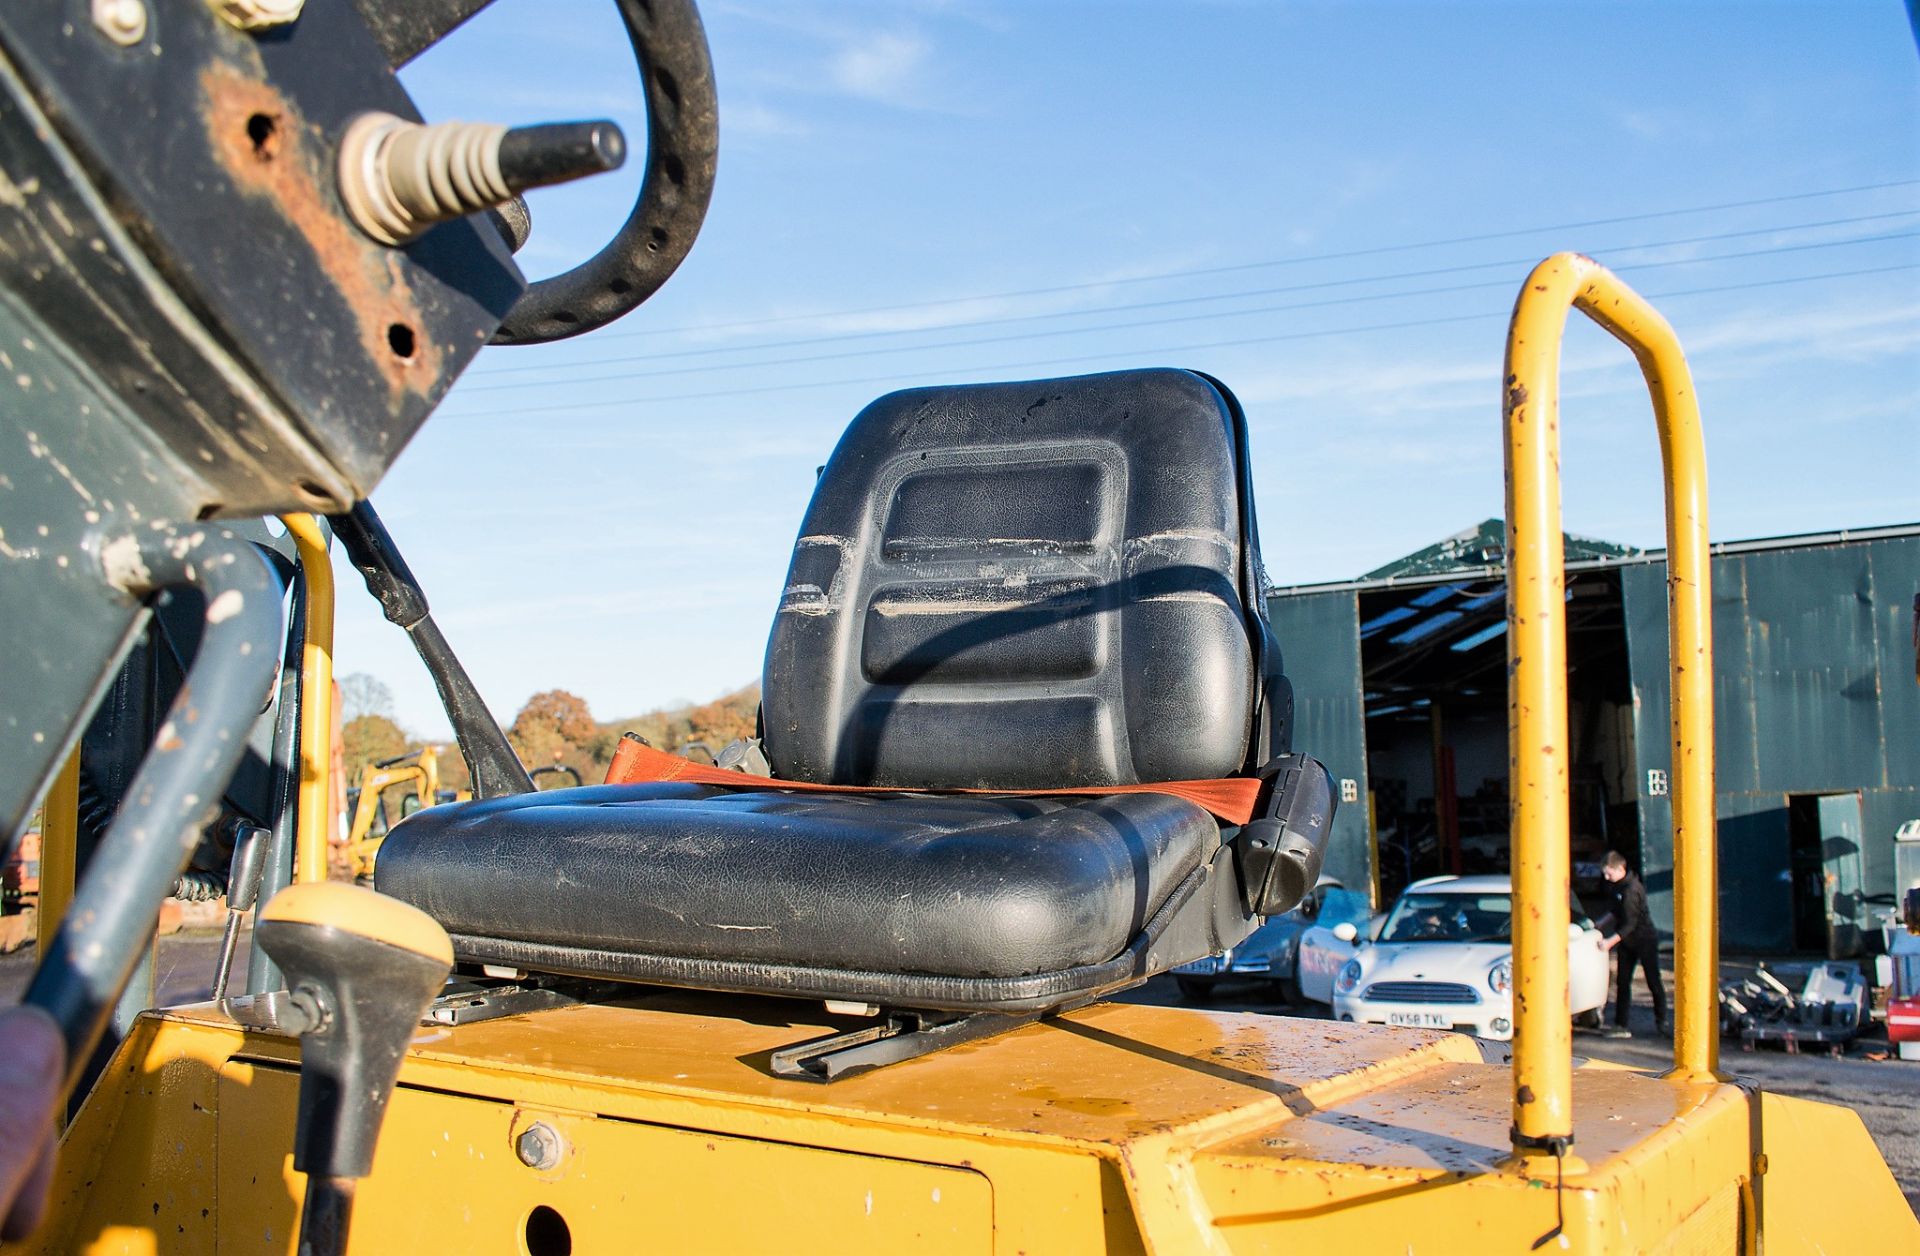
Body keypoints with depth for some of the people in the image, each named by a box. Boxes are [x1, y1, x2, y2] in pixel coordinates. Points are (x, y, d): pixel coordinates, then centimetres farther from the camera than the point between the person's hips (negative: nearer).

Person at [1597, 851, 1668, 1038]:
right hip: (1626, 942, 9)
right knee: (1622, 982, 4)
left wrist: (1610, 941, -26)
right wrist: (1598, 925, 10)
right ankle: (1621, 1025, 5)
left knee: (1654, 982, 4)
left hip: (1644, 940, -9)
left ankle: (1661, 1020, 19)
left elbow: (1630, 924, -25)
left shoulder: (1631, 889, -24)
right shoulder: (1617, 887, 4)